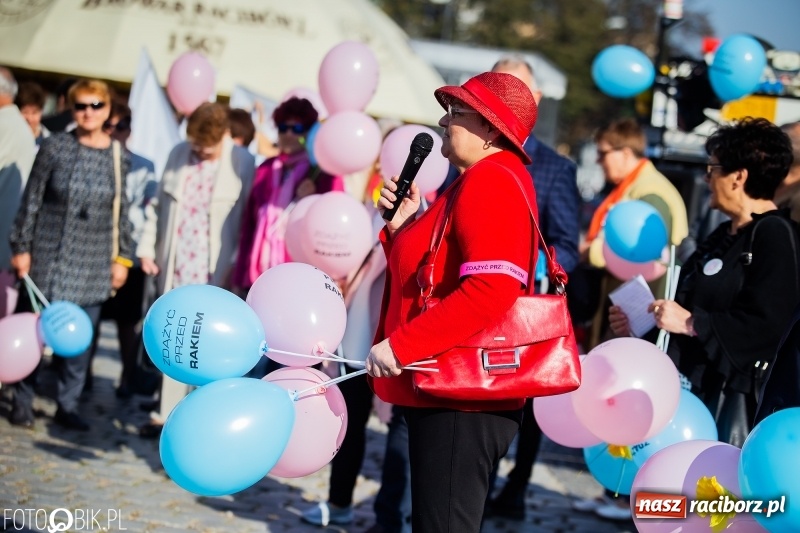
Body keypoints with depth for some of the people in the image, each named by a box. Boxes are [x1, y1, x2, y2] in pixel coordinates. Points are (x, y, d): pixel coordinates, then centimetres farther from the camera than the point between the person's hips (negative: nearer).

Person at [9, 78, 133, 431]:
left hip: (92, 264, 2)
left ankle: (67, 405, 14)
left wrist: (123, 257, 6)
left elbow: (121, 212, 7)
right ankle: (23, 403, 16)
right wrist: (21, 247, -3)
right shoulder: (55, 147, -3)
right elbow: (31, 201, -1)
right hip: (49, 257, -2)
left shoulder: (118, 157, 3)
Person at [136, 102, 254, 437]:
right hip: (176, 269, 5)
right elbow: (158, 205, 15)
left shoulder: (242, 163, -6)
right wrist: (147, 248, 9)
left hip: (215, 273, -5)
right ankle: (168, 415, 19)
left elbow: (248, 219, -7)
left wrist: (237, 268, -12)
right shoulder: (178, 155, 9)